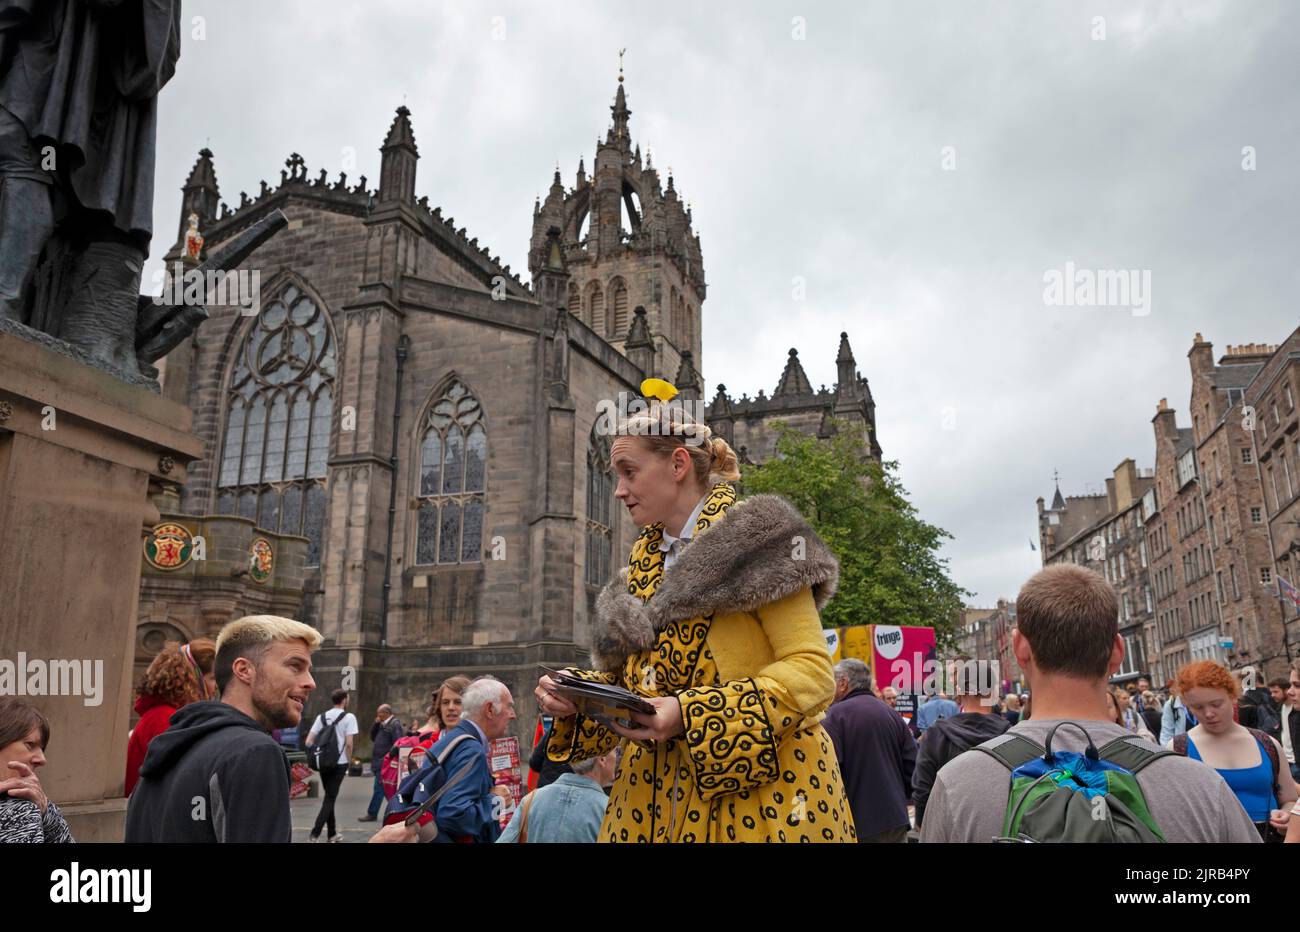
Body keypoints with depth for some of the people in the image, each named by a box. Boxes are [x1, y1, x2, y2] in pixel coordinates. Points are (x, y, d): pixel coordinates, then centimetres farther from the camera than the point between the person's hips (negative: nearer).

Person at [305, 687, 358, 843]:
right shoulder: (348, 717, -7)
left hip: (323, 762, 5)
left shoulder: (321, 717, 7)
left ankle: (332, 834, 24)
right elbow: (349, 743, -14)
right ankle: (314, 834, -12)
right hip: (339, 763, -5)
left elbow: (309, 742, 3)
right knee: (330, 798, -1)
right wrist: (349, 760, 0)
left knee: (329, 797, 16)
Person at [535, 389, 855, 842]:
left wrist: (691, 715, -24)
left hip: (757, 792, -6)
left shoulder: (755, 536, -10)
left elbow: (812, 671, -16)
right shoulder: (645, 560, 10)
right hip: (656, 795, 6)